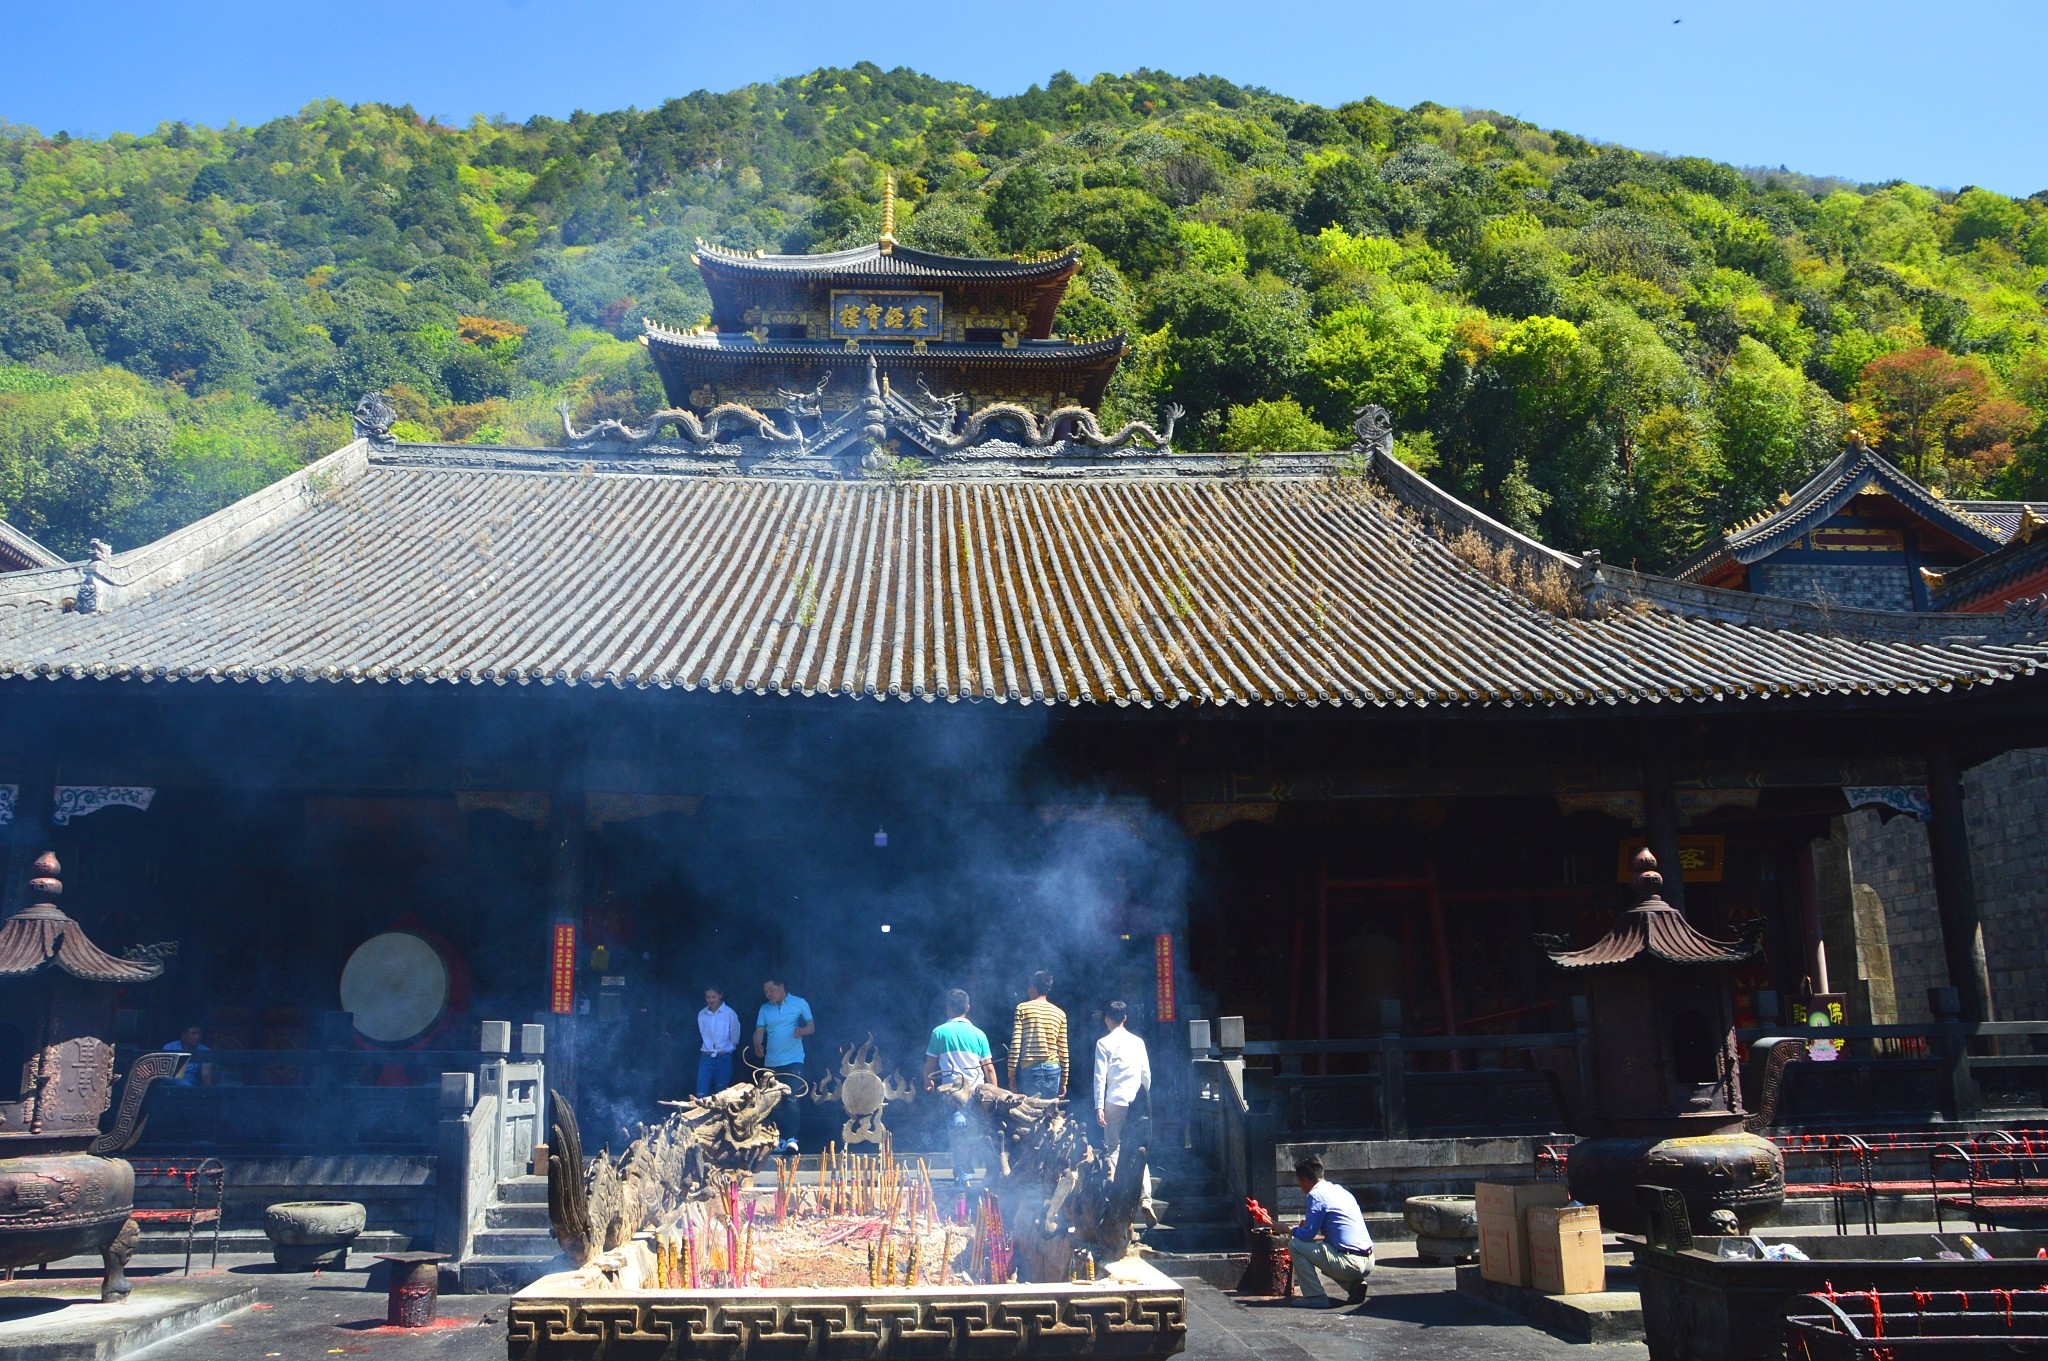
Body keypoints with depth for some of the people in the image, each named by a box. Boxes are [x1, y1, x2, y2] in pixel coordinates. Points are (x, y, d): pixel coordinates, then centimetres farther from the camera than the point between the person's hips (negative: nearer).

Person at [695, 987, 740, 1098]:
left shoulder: (730, 1014, -8)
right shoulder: (701, 1015, 1)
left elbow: (735, 1038, 2)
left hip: (724, 1058, -2)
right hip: (706, 1058, 2)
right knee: (701, 1095, -6)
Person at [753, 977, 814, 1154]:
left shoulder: (800, 1004, 0)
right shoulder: (765, 1008, 11)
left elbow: (812, 1026, 1)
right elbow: (759, 1032, 4)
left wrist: (802, 1030, -22)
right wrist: (757, 1045, -17)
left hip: (794, 1060, -5)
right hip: (771, 1062, 5)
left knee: (793, 1099, -16)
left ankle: (793, 1139, -20)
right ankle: (778, 1139, 16)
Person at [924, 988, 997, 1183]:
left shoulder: (939, 1032, 1)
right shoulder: (978, 1033, 4)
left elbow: (930, 1063, 5)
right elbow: (988, 1067, 4)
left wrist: (928, 1082, 22)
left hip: (952, 1087, -1)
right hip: (977, 1089, 2)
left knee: (957, 1132, -1)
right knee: (977, 1132, 12)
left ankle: (963, 1176, -5)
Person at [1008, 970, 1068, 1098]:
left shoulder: (1023, 1009, 0)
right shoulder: (1060, 1013, 9)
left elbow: (1015, 1045, -6)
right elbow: (1063, 1050, 9)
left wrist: (1011, 1075, -1)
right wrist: (1064, 1081, 14)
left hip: (1029, 1069, -3)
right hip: (1052, 1069, 3)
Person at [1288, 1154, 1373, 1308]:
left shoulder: (1317, 1195, -8)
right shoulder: (1340, 1190, 17)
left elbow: (1307, 1235, -10)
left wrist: (1294, 1230, 12)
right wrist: (1308, 1224, 27)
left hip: (1350, 1264, -9)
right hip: (1368, 1262, 9)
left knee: (1295, 1245, 0)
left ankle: (1315, 1296, -2)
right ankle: (1354, 1285, 14)